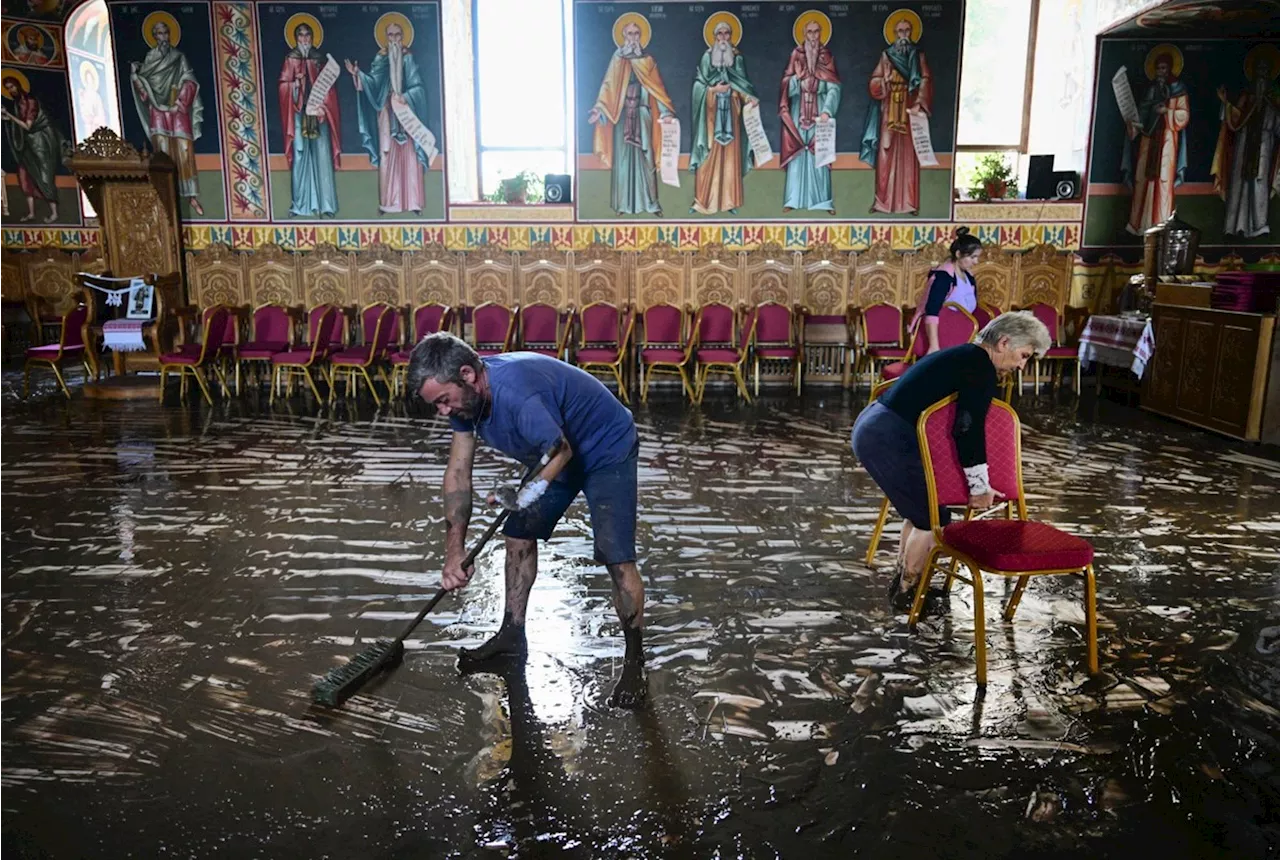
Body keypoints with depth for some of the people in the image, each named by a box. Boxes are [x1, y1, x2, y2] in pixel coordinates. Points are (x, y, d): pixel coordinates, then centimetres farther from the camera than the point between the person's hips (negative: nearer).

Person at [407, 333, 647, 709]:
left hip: (608, 451, -8)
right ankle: (513, 634, 29)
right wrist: (454, 550, -16)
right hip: (552, 453, 9)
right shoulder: (463, 395, -12)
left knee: (616, 558, -15)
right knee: (518, 534, 11)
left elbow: (560, 451, -30)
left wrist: (526, 494, -47)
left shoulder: (517, 392, -38)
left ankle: (634, 662, 1)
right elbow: (458, 471, -10)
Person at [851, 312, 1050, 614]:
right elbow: (970, 428, -18)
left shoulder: (964, 357, 21)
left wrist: (978, 484, 26)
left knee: (921, 510, 22)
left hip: (871, 427, 10)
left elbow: (962, 424, 26)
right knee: (934, 518, 3)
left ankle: (904, 581, 34)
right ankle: (906, 594, 16)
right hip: (889, 440, -10)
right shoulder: (982, 367, -10)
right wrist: (979, 485, -9)